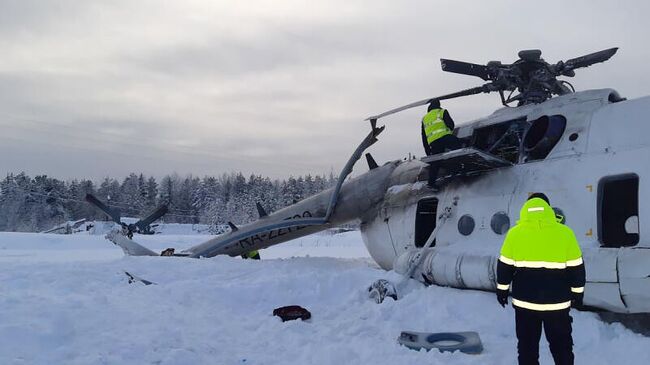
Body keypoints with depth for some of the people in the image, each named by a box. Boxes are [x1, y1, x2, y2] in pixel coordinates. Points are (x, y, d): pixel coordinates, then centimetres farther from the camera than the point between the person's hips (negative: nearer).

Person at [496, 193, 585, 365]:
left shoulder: (515, 233, -5)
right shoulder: (565, 233, -6)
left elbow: (505, 266, 0)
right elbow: (576, 268, 0)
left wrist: (502, 289, 13)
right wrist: (577, 292, 12)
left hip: (524, 302, 0)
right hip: (557, 303, 0)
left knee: (527, 346, 12)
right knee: (561, 346, 13)